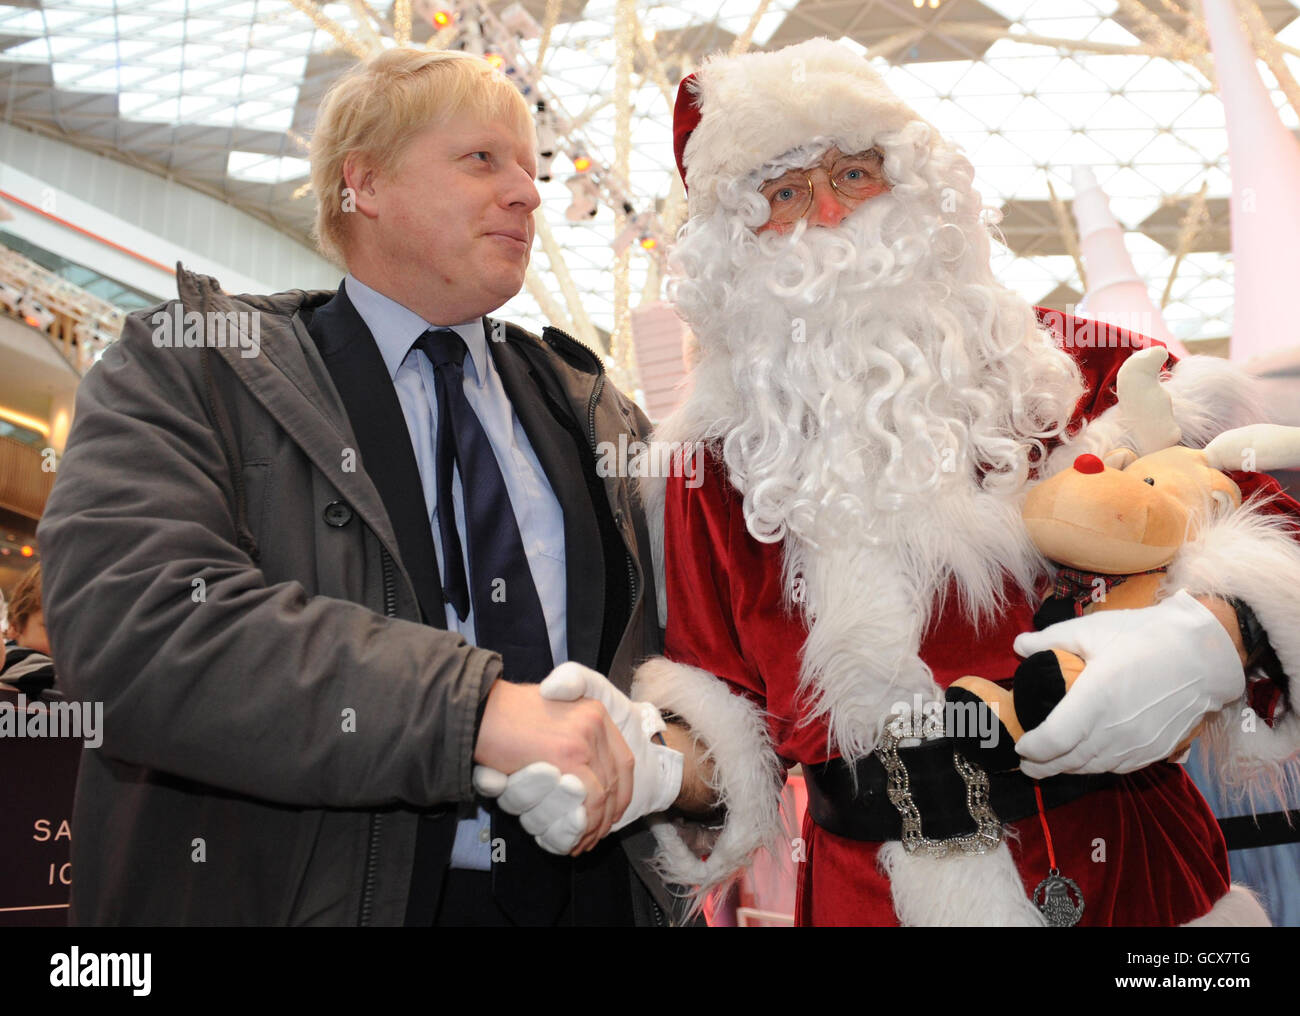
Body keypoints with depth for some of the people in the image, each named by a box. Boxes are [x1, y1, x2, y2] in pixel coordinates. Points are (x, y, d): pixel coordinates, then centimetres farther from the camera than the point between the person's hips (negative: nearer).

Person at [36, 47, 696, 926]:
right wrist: (479, 709, -29)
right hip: (296, 894, -4)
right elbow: (130, 624, -22)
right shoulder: (188, 368, -5)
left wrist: (664, 748, -13)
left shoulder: (591, 409, 9)